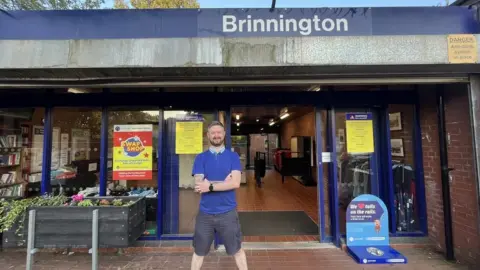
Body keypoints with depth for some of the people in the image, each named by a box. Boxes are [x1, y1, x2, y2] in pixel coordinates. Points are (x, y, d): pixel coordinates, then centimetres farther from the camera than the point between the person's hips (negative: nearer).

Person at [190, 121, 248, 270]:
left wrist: (210, 186, -19)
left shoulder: (233, 156, -4)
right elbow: (199, 185, -13)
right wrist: (224, 182, -16)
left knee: (237, 250, 17)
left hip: (228, 212, -1)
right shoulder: (200, 158, -2)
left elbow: (235, 183, -17)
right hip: (205, 213, 1)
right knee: (199, 252, 19)